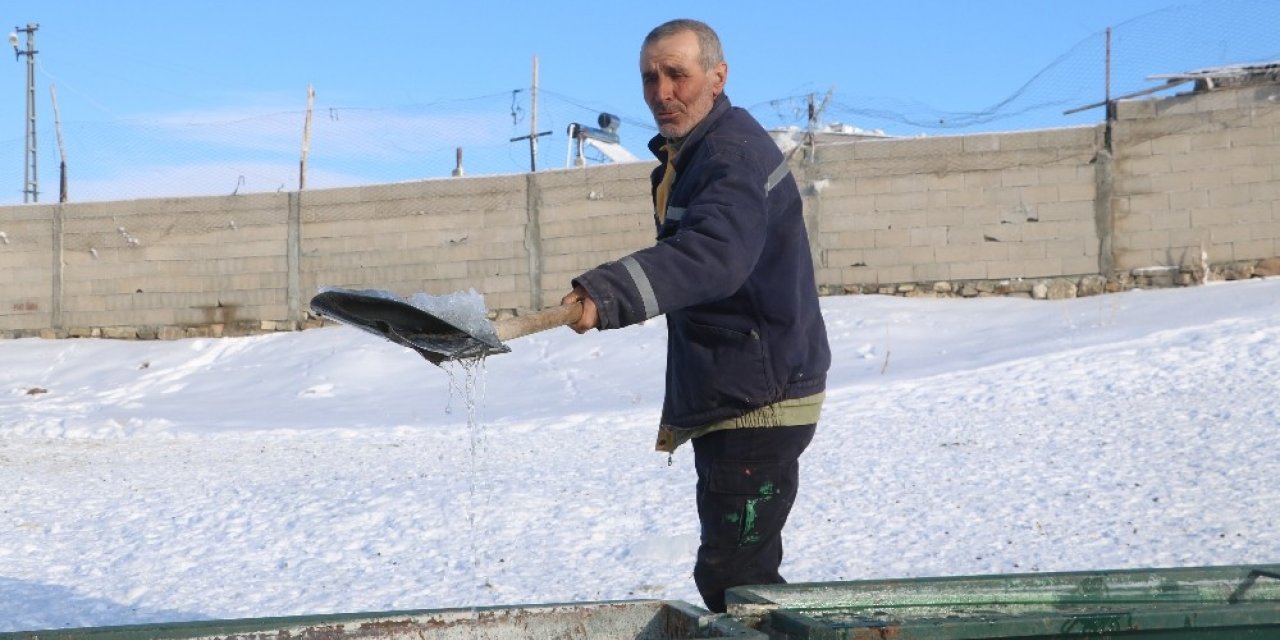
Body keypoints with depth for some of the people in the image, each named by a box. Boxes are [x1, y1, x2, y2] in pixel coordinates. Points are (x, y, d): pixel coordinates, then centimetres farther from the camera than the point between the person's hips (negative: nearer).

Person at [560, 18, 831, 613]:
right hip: (725, 401, 11)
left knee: (730, 574, -12)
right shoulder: (684, 157, 15)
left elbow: (714, 254, -39)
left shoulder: (736, 152, -19)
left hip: (759, 402, -11)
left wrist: (610, 294, -52)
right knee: (734, 570, 19)